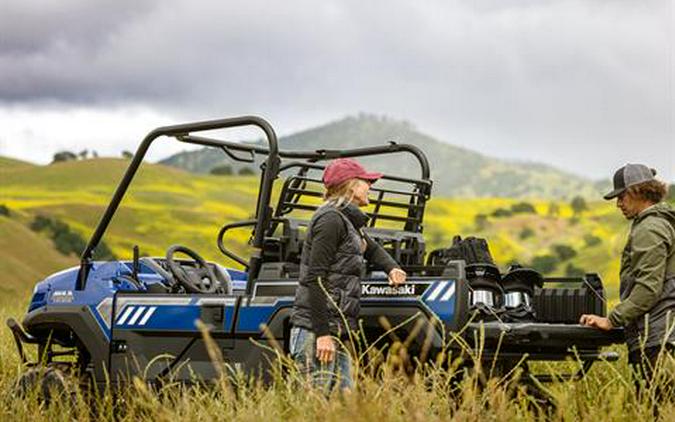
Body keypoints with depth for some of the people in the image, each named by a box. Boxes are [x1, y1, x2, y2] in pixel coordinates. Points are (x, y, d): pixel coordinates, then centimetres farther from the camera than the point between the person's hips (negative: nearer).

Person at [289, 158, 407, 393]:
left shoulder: (349, 221, 20)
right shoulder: (330, 219, -10)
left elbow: (372, 249, 41)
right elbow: (315, 279, -18)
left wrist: (391, 268, 18)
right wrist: (323, 334, -22)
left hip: (337, 333, 10)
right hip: (315, 332, -10)